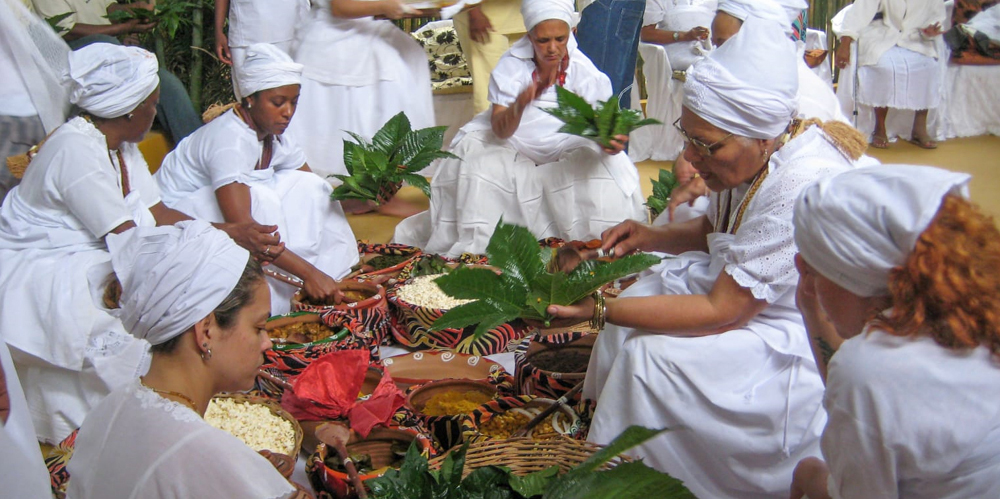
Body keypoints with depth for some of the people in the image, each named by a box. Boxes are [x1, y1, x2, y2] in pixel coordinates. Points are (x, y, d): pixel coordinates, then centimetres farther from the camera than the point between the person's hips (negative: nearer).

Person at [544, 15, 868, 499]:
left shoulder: (801, 189, -33)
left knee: (650, 356, -19)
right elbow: (712, 230, 14)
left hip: (809, 347, -9)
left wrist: (600, 311, -27)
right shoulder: (756, 152, -7)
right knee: (638, 299, 2)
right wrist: (652, 236, -5)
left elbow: (721, 312, -27)